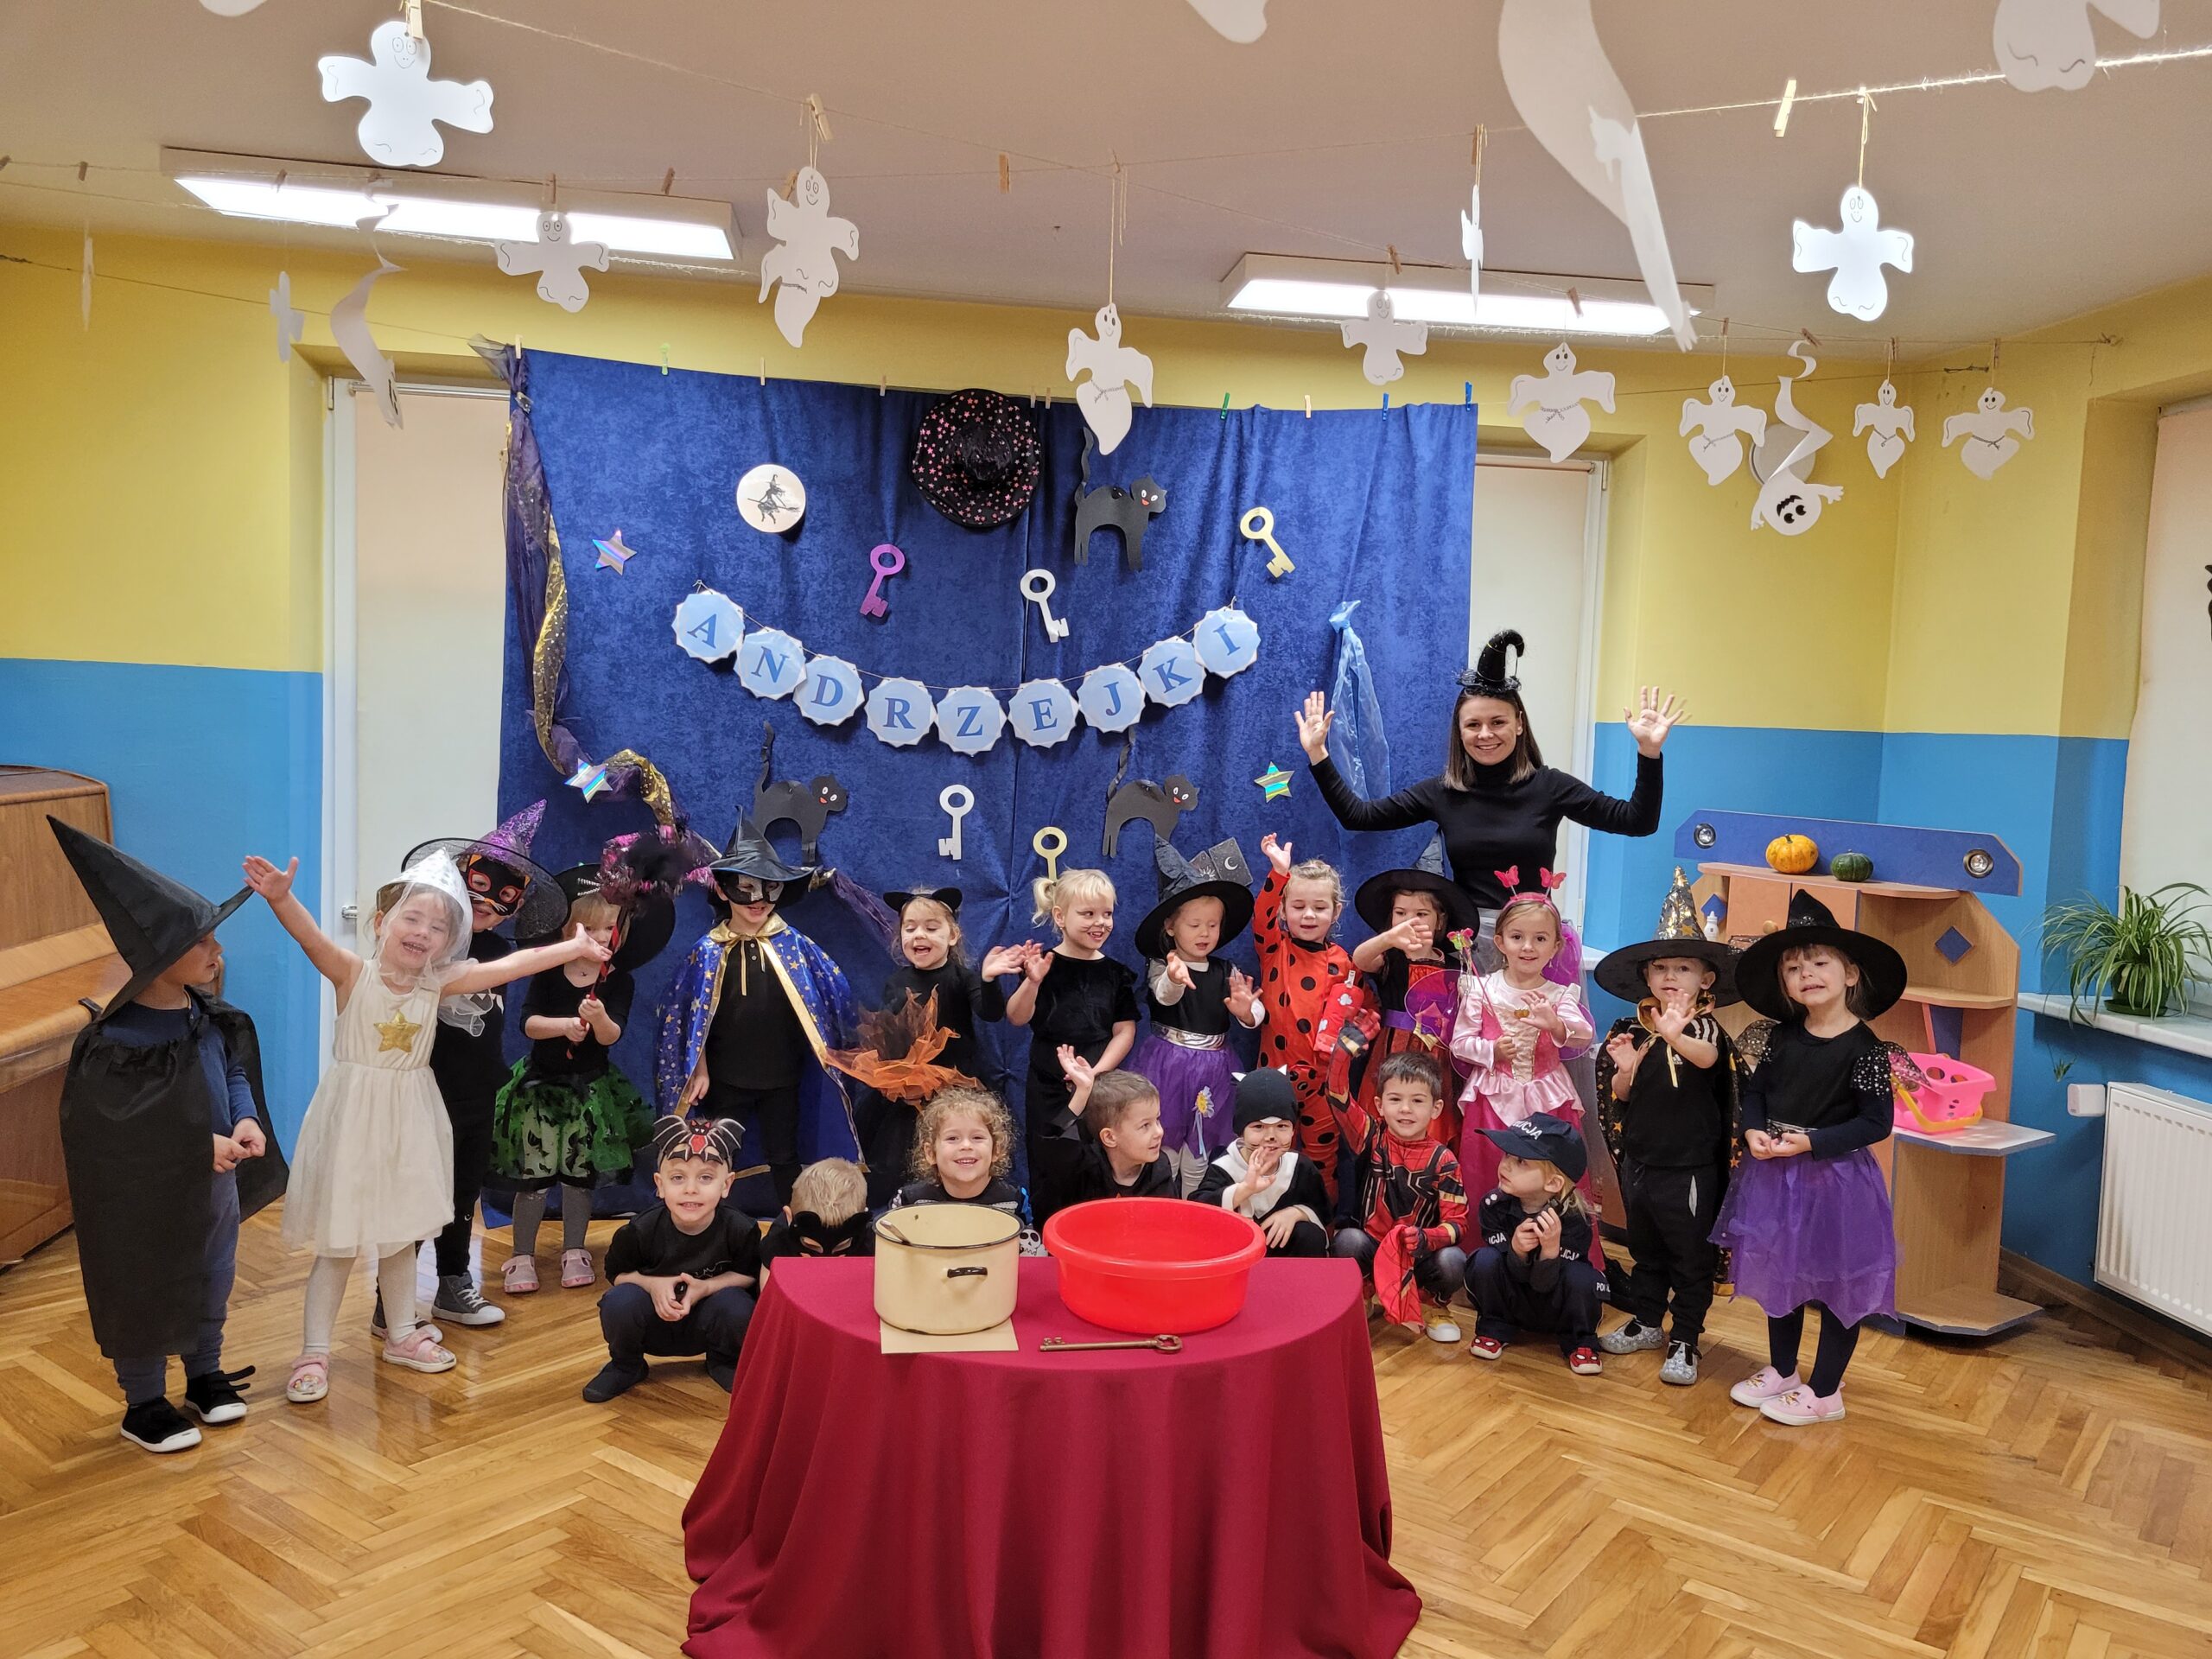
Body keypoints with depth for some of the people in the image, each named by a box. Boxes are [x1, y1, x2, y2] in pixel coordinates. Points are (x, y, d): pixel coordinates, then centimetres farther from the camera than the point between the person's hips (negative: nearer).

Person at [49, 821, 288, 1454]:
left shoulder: (208, 1015, -4)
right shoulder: (118, 1041, -25)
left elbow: (235, 1071, 7)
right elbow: (124, 1124, -23)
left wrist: (246, 1120, -12)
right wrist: (202, 1147, -23)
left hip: (214, 1182, 7)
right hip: (149, 1197, -7)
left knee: (213, 1281, 21)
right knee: (146, 1295, 11)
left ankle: (205, 1375, 41)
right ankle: (143, 1404, 29)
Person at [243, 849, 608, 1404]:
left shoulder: (439, 983, -2)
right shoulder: (354, 974, -14)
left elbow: (509, 965, -4)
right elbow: (311, 939, -32)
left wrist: (574, 947, -6)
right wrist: (281, 898, -50)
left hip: (409, 1123, 4)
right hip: (354, 1119, -4)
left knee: (401, 1234, 18)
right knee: (338, 1241, 2)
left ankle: (401, 1335, 33)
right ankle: (314, 1354, 15)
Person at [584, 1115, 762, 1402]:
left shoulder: (740, 1230, -22)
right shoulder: (640, 1231, -22)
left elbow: (748, 1274, -8)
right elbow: (616, 1273, -6)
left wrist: (706, 1287, -24)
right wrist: (652, 1284, -26)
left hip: (706, 1325, 0)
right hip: (654, 1326, 0)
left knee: (736, 1304, -31)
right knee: (619, 1301, -30)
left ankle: (724, 1362, 6)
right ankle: (625, 1366, 4)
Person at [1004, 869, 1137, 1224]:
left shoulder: (1115, 973, 4)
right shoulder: (1045, 964, -4)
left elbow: (1124, 1031, 2)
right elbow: (1017, 1018, -12)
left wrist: (1097, 1071, -10)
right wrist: (1033, 981, -30)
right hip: (1049, 1088, -2)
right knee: (1050, 1174, 4)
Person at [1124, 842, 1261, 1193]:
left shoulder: (1227, 974, 5)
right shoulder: (1160, 967, -7)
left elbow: (1254, 1018, -2)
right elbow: (1164, 995, -30)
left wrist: (1246, 1011, -27)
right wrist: (1176, 979, -54)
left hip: (1213, 1069, 4)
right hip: (1168, 1066, -3)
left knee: (1199, 1154, 13)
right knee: (1164, 1148, 2)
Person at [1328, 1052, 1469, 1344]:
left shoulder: (1442, 1160, -7)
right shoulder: (1373, 1139, -5)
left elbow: (1458, 1221, -10)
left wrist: (1427, 1238, -32)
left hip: (1421, 1255, 0)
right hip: (1373, 1251, 0)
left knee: (1453, 1261, -30)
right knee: (1347, 1239, -31)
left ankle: (1433, 1304, 7)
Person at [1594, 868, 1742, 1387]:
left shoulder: (1704, 1026, -14)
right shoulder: (1634, 1029, 1)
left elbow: (1708, 1057, -38)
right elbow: (1619, 1094, 5)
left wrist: (1675, 1036, -58)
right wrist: (1626, 1069, -17)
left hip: (1689, 1168, -5)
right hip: (1640, 1162, 5)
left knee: (1692, 1257, 7)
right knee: (1645, 1249, 20)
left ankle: (1685, 1342, 20)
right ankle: (1646, 1323, 36)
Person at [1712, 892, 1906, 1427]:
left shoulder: (1865, 1048, -14)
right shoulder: (1780, 1037, 2)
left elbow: (1876, 1122, -15)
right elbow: (1754, 1091, 11)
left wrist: (1812, 1142, -22)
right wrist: (1753, 1132, -9)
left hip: (1835, 1179, -6)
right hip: (1775, 1176, 6)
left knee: (1837, 1284, 6)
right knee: (1780, 1276, 18)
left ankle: (1824, 1392, 20)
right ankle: (1782, 1372, 35)